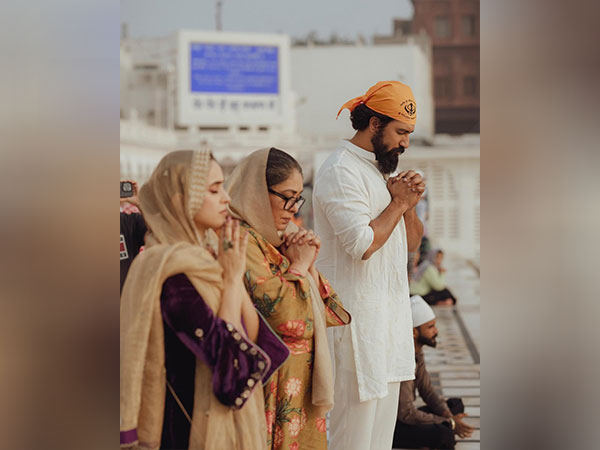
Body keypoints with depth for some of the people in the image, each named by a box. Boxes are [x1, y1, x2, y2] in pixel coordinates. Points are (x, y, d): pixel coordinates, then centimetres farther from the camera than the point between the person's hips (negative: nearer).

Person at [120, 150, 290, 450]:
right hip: (194, 423, -8)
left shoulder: (204, 258, 8)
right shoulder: (172, 273, -19)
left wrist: (236, 278, -6)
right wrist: (231, 279, -16)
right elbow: (227, 353, -24)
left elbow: (254, 337, 4)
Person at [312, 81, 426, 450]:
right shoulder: (341, 172, -12)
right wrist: (398, 203, -10)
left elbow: (411, 244, 19)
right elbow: (363, 244, -23)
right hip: (358, 318, -10)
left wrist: (409, 205, 0)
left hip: (391, 313, 10)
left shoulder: (382, 169, 18)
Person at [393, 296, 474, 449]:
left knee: (456, 404, 14)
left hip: (402, 415, 10)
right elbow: (406, 413, -26)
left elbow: (427, 391, 13)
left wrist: (448, 416, -7)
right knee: (443, 435, -31)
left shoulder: (416, 352, 5)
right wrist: (449, 423, -18)